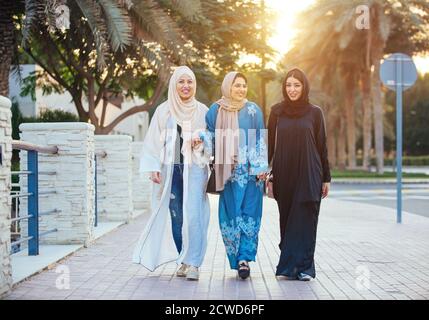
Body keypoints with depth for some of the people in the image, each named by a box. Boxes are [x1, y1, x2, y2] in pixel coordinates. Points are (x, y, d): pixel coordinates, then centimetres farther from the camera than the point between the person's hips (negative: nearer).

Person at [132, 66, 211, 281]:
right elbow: (153, 142, 6)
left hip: (195, 169, -1)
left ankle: (193, 263, -9)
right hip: (170, 170, 1)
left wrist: (201, 141, -10)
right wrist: (154, 168, -3)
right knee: (175, 217, 1)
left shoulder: (202, 111, 8)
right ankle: (183, 261, 12)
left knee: (193, 216, -11)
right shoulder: (163, 111, 7)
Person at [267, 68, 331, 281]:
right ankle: (290, 266, 15)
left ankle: (303, 267, 0)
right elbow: (270, 143, 7)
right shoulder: (276, 111, 7)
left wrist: (326, 178, 3)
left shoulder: (315, 112, 3)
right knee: (287, 221, 6)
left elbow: (322, 146, 4)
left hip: (309, 174, -2)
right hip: (284, 175, 2)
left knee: (305, 221, -4)